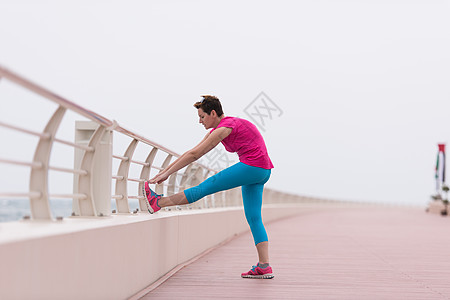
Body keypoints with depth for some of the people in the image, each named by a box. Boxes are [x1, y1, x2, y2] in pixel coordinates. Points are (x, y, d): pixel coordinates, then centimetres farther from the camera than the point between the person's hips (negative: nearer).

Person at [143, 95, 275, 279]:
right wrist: (164, 171, 15)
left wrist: (167, 174, -9)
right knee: (253, 218, 6)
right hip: (261, 172, 10)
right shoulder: (217, 130, 17)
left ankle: (158, 203, 1)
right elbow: (193, 152, 18)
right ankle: (264, 267, 2)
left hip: (252, 166, -10)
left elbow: (194, 155, -13)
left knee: (205, 187, -5)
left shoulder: (224, 128, -12)